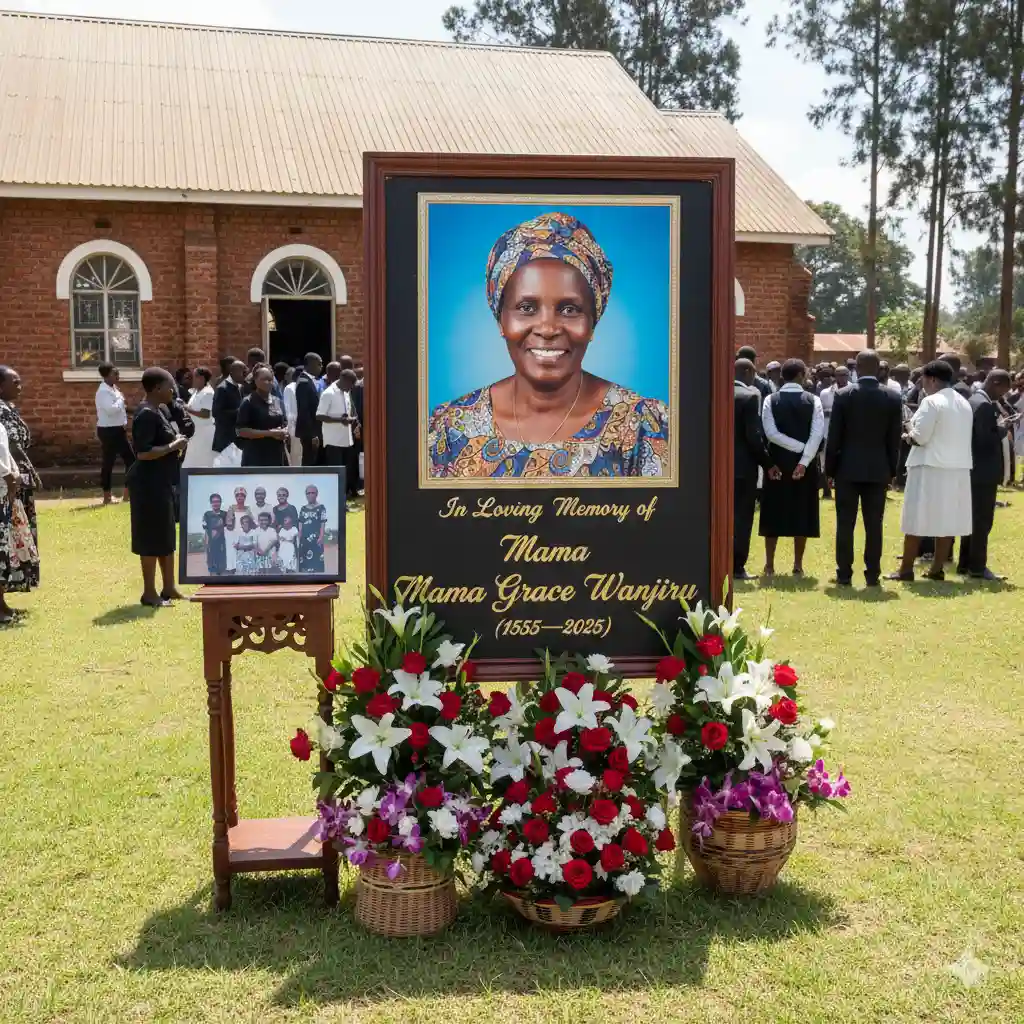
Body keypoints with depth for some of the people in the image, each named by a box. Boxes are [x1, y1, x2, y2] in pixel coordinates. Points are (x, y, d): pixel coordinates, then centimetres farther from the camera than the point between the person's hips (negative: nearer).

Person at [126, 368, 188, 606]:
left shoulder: (160, 410, 12)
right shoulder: (146, 414, -18)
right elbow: (143, 453, -26)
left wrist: (177, 444, 8)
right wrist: (173, 446, -18)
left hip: (162, 482, 10)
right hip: (149, 484, -10)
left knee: (166, 537, 16)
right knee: (152, 538, -2)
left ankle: (169, 588, 25)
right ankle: (149, 592, 7)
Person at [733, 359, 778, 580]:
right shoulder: (751, 395, -12)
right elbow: (753, 435, -16)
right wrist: (767, 463, -7)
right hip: (744, 464, -6)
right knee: (742, 517, 1)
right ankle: (737, 567, 2)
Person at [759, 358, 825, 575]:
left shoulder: (771, 400, -2)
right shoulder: (813, 400, -3)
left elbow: (771, 433, -13)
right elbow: (817, 434, -13)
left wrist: (798, 448, -9)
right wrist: (804, 461, -16)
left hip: (777, 463, 0)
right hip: (805, 463, 0)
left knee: (774, 513, 7)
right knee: (801, 513, 7)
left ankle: (769, 565, 7)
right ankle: (798, 565, 8)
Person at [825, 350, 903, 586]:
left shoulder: (844, 395, -6)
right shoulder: (893, 398, 0)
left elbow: (834, 436, -4)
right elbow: (895, 439, 2)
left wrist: (830, 468, 5)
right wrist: (892, 469, 11)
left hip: (848, 468, -2)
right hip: (878, 469, 2)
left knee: (845, 523, 3)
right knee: (874, 524, 5)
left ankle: (844, 574, 3)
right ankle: (873, 574, 7)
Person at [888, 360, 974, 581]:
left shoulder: (931, 402, -12)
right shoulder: (965, 403, 13)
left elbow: (920, 437, -17)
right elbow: (957, 436, 16)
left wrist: (909, 435, 5)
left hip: (931, 468, -7)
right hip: (958, 468, 7)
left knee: (916, 520, -1)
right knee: (947, 520, 8)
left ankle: (906, 569, 3)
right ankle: (937, 569, 11)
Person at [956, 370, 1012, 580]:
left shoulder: (975, 400, 12)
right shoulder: (985, 405, -19)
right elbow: (988, 439, -24)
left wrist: (998, 425, 7)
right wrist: (1002, 428, -9)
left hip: (975, 469, 10)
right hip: (985, 471, -10)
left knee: (974, 518, 15)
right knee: (983, 520, -3)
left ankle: (966, 563, 20)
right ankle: (977, 567, 2)